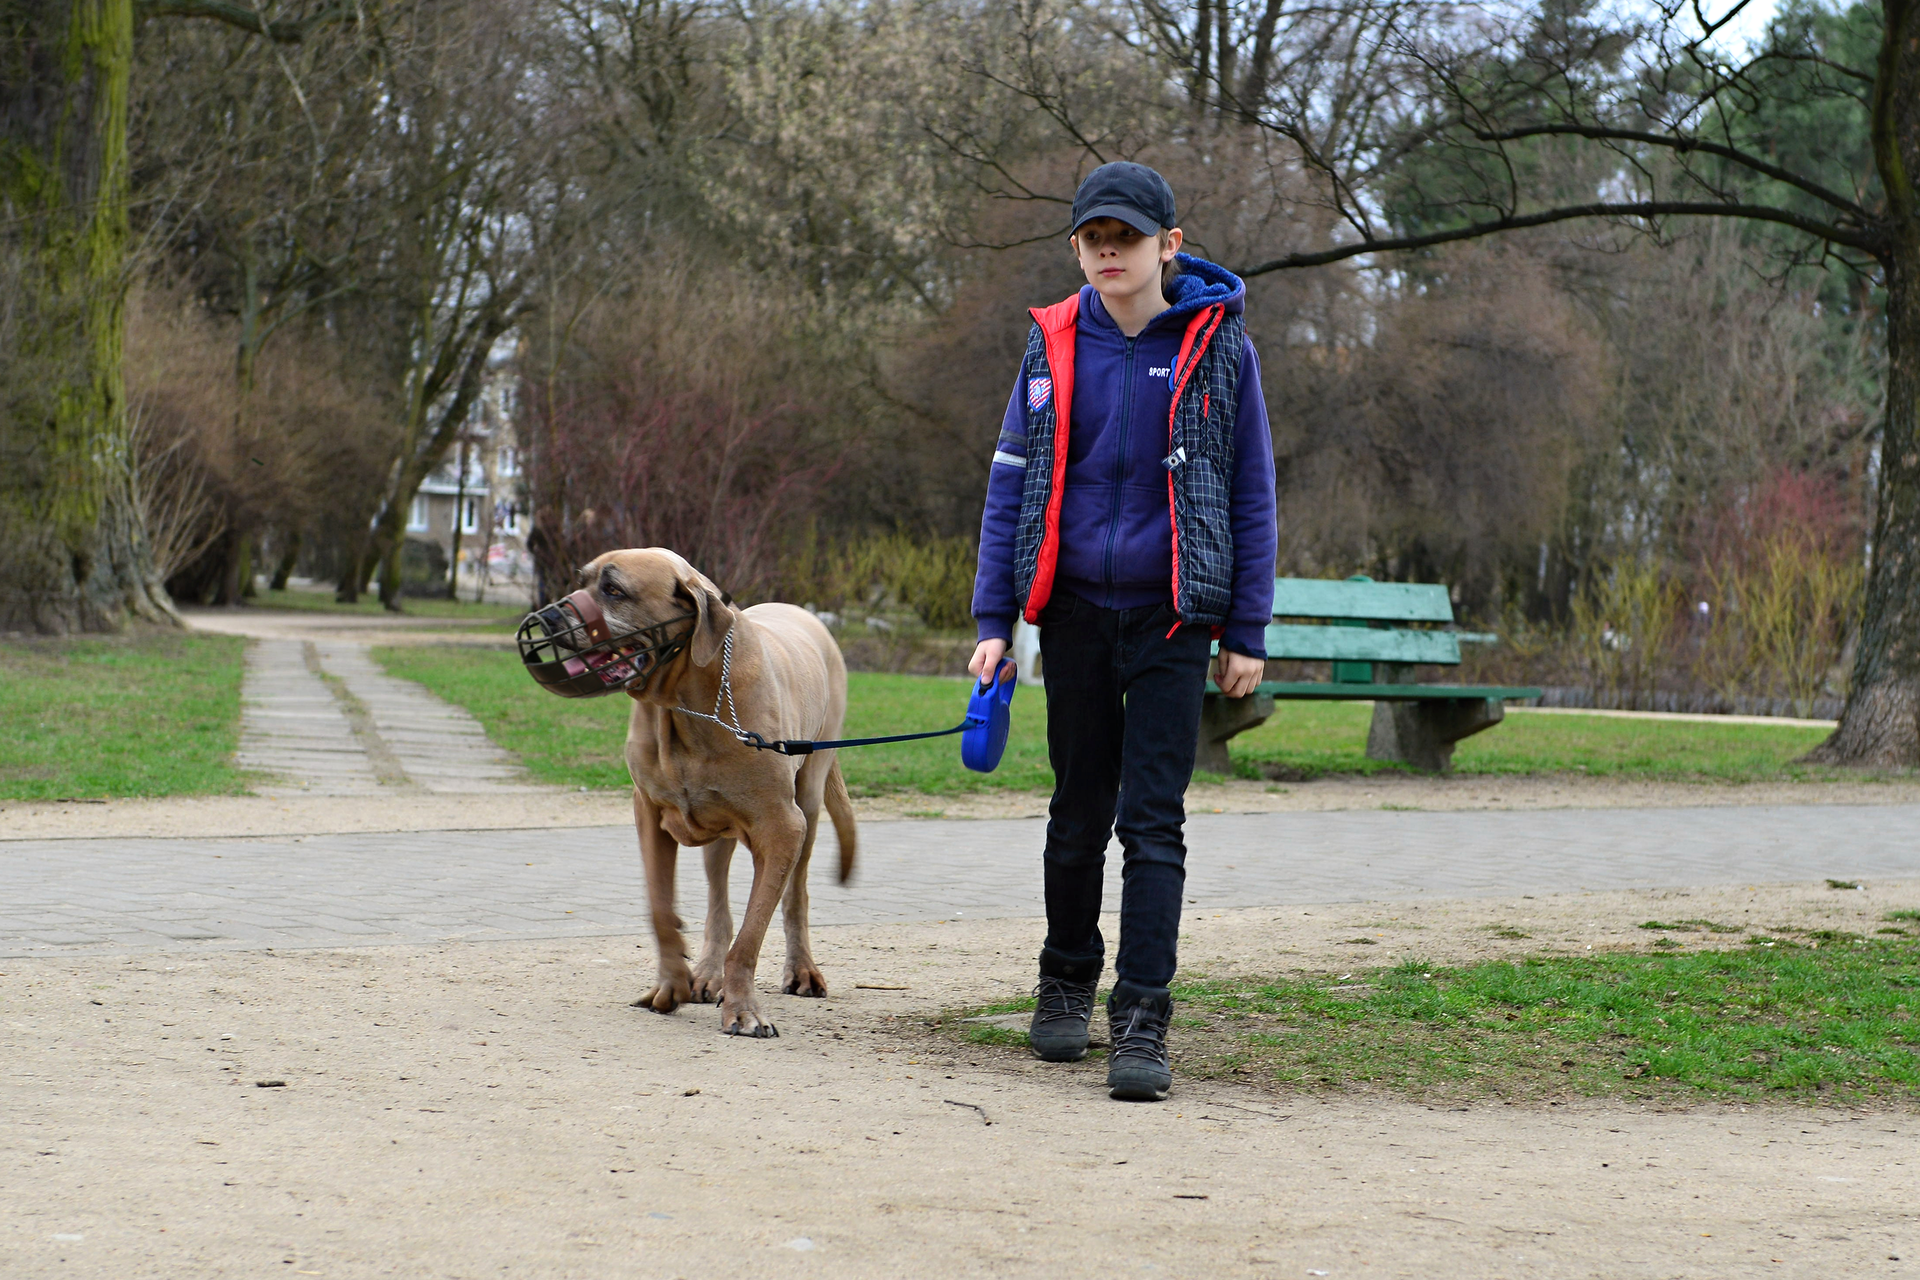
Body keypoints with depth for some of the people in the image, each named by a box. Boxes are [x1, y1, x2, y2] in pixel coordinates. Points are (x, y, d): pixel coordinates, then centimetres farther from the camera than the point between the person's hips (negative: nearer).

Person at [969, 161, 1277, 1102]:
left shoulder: (1218, 346, -2)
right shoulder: (1055, 344, 4)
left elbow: (1251, 493, 2)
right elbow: (1012, 481, 8)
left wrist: (1247, 634, -1)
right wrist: (993, 619, 2)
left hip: (1172, 614, -3)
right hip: (1074, 608, 3)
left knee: (1152, 818, -8)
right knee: (1079, 808, 12)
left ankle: (1142, 1022, -8)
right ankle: (1066, 982, 29)